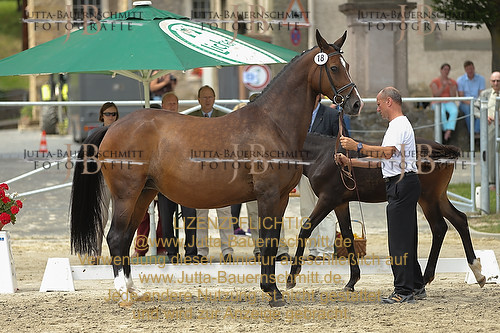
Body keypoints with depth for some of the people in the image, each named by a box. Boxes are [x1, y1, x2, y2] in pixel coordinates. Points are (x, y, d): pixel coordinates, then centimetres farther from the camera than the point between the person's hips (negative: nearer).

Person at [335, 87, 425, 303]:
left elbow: (388, 152, -29)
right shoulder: (396, 125, 23)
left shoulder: (400, 125, -12)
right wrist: (350, 162, 18)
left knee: (399, 240, -10)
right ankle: (416, 287, 19)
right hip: (401, 185, 11)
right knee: (405, 239, 14)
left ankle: (404, 291, -10)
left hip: (402, 185, -11)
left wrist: (357, 146, -28)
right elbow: (383, 161, 23)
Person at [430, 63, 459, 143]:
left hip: (448, 103, 2)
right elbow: (436, 94, -10)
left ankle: (448, 133, -41)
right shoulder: (435, 82, 2)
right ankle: (446, 130, -27)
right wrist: (443, 87, -22)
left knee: (454, 111, -34)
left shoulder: (453, 82, 11)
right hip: (438, 103, -2)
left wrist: (451, 86, -14)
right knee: (441, 113, -39)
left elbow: (453, 96, 1)